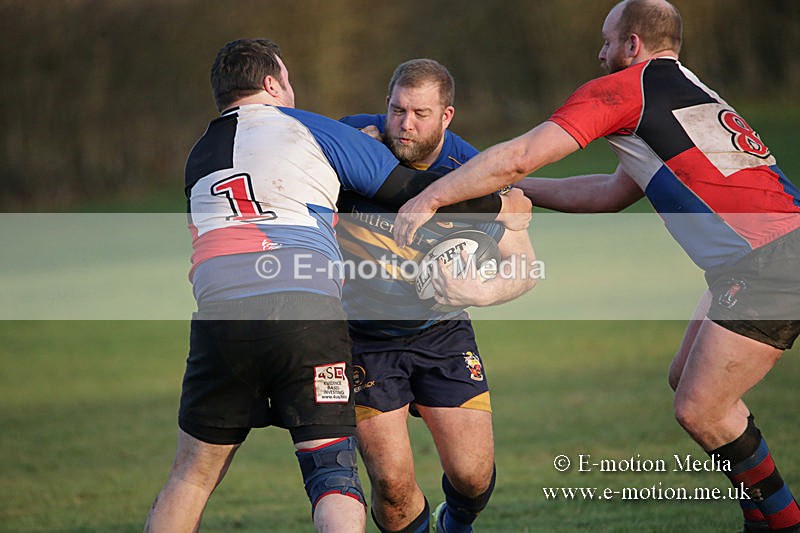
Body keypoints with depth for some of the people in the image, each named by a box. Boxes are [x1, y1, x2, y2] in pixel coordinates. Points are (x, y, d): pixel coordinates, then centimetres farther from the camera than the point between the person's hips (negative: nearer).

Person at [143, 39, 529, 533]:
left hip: (220, 316, 3)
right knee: (333, 473, 0)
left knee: (192, 475, 13)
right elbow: (409, 189, 12)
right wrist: (503, 203, 26)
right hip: (310, 315, -3)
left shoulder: (198, 159, 24)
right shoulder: (307, 129, 12)